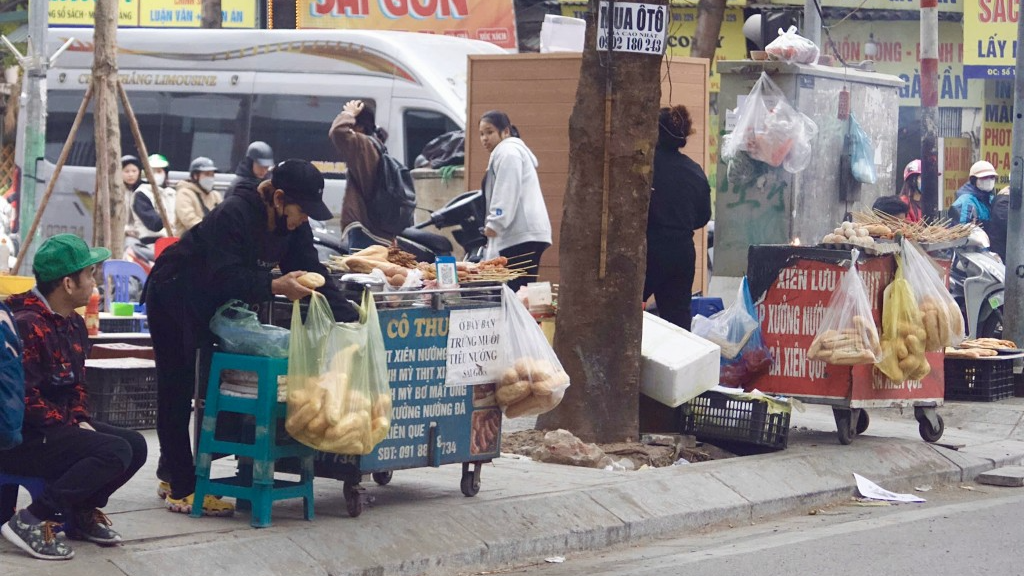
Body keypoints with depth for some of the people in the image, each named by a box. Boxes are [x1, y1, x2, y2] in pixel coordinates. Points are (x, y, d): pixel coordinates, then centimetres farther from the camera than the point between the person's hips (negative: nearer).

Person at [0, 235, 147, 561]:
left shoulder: (74, 325, 12)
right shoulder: (28, 326, -21)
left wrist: (83, 422, 2)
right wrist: (70, 429, -17)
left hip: (59, 427, 10)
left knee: (136, 445, 4)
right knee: (115, 452, -24)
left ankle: (82, 513, 16)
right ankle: (31, 521, -22)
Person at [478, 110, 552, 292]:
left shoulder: (508, 153, -4)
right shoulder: (512, 151, 29)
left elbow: (508, 193, -16)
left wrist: (494, 223, -19)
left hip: (522, 236, -10)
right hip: (522, 236, 10)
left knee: (518, 291, -17)